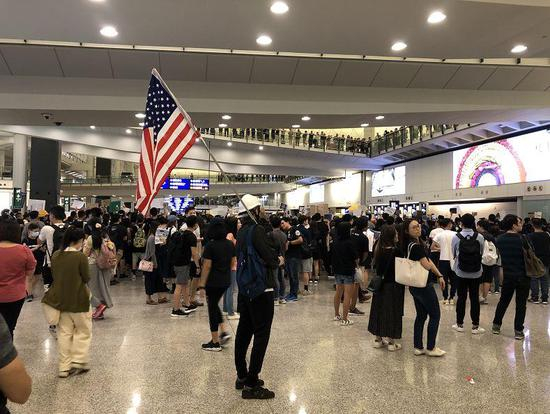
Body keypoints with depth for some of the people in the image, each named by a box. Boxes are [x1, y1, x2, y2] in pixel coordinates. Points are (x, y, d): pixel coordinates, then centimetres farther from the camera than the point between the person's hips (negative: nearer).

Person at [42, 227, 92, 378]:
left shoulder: (55, 256, -1)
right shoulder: (80, 256, -18)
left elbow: (54, 275, 10)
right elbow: (86, 278, -11)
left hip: (60, 299, 6)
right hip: (78, 299, -5)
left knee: (64, 332, 14)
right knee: (83, 331, 12)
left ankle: (64, 367, 18)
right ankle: (78, 362, 11)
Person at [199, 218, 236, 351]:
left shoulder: (210, 245, -15)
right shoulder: (230, 244, 3)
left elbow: (207, 266, -16)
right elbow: (234, 262, 8)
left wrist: (202, 284, -11)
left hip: (213, 282, -6)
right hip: (226, 281, 6)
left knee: (212, 308, 4)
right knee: (215, 305, 23)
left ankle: (215, 343, 11)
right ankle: (224, 331, 12)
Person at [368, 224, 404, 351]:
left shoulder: (379, 250, 0)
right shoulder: (395, 251, -18)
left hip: (381, 284, 6)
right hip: (393, 285, -6)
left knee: (379, 310, 13)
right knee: (392, 312, 4)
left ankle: (378, 339, 23)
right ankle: (391, 341, 12)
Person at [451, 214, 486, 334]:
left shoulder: (456, 237, -9)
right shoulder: (480, 237, -8)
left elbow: (453, 255, 2)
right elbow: (482, 253, 4)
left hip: (461, 273, 0)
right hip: (476, 273, 1)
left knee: (461, 297, 8)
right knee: (474, 298, 7)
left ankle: (460, 324, 17)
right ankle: (475, 326, 12)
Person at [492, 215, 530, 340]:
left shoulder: (500, 239, -3)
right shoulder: (523, 239, -17)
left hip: (507, 275, 4)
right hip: (523, 276, -4)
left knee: (503, 301, 17)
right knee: (521, 304, 6)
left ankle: (496, 325, 23)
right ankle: (518, 331, 9)